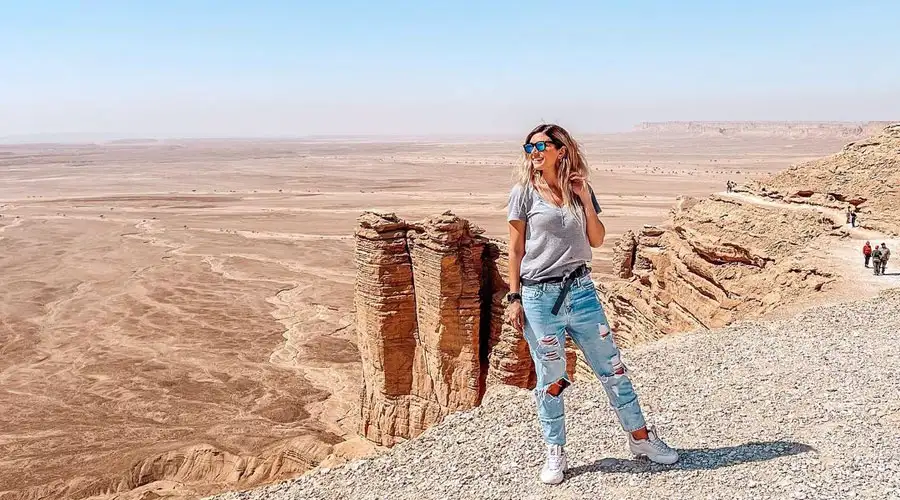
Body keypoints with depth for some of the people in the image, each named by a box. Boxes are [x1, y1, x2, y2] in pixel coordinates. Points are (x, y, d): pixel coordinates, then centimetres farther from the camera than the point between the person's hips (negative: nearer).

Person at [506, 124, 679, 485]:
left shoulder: (579, 189, 7)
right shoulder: (524, 192, -1)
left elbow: (597, 241, 5)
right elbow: (516, 250, 0)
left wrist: (585, 199, -5)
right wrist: (514, 298, -4)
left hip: (580, 290, 3)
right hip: (539, 296, -3)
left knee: (612, 368, 11)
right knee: (550, 379, 6)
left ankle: (640, 438, 28)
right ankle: (555, 455, 21)